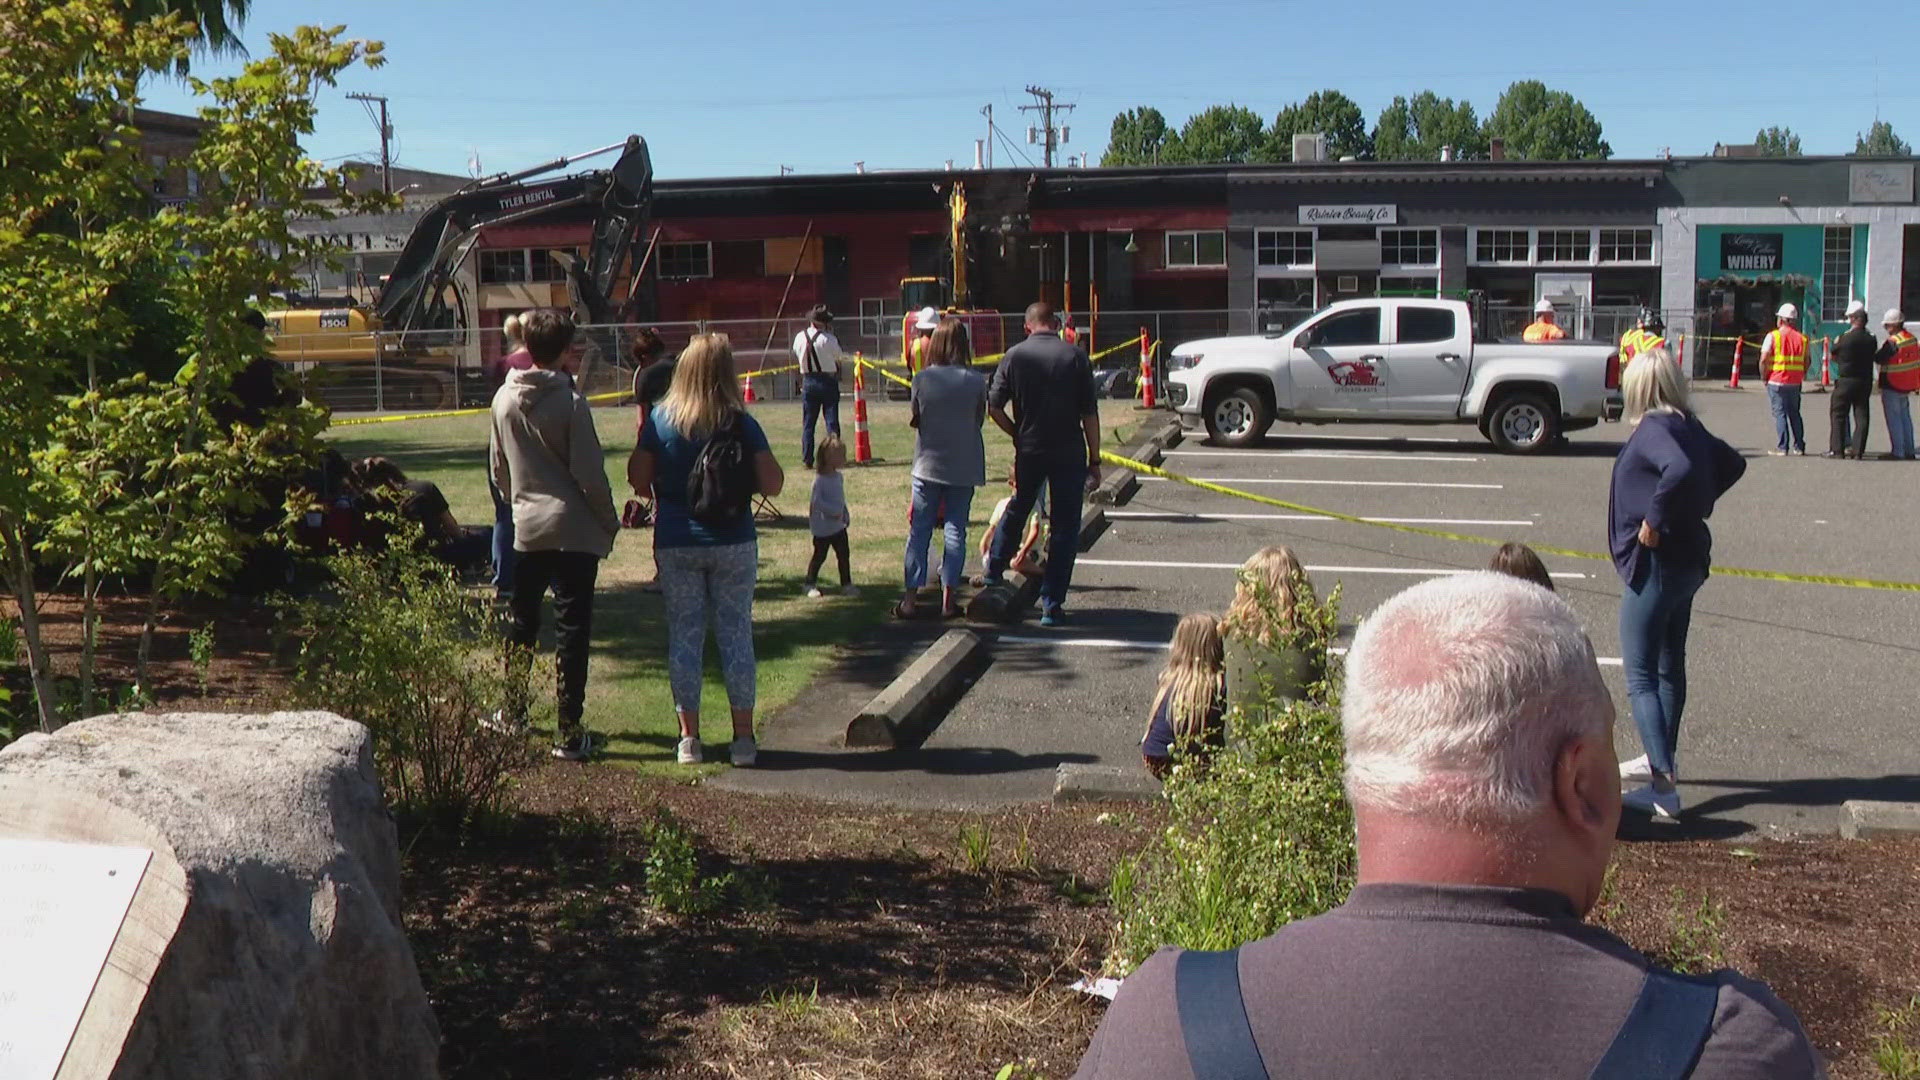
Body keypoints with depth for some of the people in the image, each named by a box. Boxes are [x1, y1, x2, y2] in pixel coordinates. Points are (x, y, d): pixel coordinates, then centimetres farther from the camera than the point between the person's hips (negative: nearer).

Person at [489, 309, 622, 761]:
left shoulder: (504, 399, 3)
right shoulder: (570, 402, -14)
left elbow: (498, 468, 12)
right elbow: (590, 475, -13)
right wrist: (610, 521, 0)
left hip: (527, 529, 5)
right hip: (575, 530, -5)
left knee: (522, 622, 20)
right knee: (573, 629, -1)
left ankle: (513, 712, 33)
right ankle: (570, 733, 0)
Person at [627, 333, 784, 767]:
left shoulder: (661, 419, -4)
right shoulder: (741, 422, -7)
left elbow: (638, 480, -2)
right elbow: (772, 485, -7)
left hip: (675, 544, 1)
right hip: (733, 542, -1)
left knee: (684, 634, 9)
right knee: (736, 633, 7)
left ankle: (689, 738, 12)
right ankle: (743, 738, 10)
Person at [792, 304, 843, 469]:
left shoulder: (800, 337, -2)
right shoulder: (829, 339, -14)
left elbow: (797, 355, 9)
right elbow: (838, 356, -1)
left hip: (808, 382, 3)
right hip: (828, 381, -3)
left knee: (808, 423, 8)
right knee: (832, 421, 2)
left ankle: (807, 459, 6)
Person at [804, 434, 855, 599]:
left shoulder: (839, 476, 5)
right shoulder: (819, 480, -20)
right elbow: (815, 500, -24)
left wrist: (846, 514, 12)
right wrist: (833, 512, -24)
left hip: (838, 525, 7)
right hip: (822, 527, -7)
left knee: (844, 554, 9)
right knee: (819, 556, 4)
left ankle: (846, 584, 19)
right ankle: (810, 585, 18)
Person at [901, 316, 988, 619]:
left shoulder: (923, 378, -6)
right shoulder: (976, 380, -7)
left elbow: (912, 420, 2)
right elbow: (979, 420, 2)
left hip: (928, 465, 0)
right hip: (964, 467, 0)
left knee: (919, 530, 7)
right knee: (956, 530, 7)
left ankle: (911, 598, 7)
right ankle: (948, 599, 7)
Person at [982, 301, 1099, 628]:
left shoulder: (1015, 356, 0)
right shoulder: (1075, 356, -5)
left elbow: (994, 407, -2)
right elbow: (1089, 413, -6)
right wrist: (1094, 460, 0)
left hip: (1029, 452, 2)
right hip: (1069, 454, -2)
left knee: (1016, 512, 25)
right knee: (1065, 527, 5)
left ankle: (993, 575, 38)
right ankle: (1051, 605, 3)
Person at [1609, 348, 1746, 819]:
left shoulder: (1654, 428, -18)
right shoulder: (1689, 426, 10)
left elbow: (1680, 470, -37)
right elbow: (1732, 463, 24)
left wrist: (1654, 519, -25)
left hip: (1655, 563, -10)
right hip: (1688, 559, 10)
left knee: (1640, 677, -9)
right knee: (1669, 667, 22)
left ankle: (1663, 785, -16)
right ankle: (1660, 758, 38)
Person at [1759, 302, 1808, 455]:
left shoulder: (1773, 336, -7)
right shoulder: (1802, 338, 7)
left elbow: (1764, 359, -12)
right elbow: (1806, 361, 10)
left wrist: (1764, 377, 0)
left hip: (1776, 381, -4)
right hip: (1795, 382, 4)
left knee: (1780, 414, -1)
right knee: (1794, 414, 14)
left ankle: (1782, 448, -5)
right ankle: (1799, 447, 16)